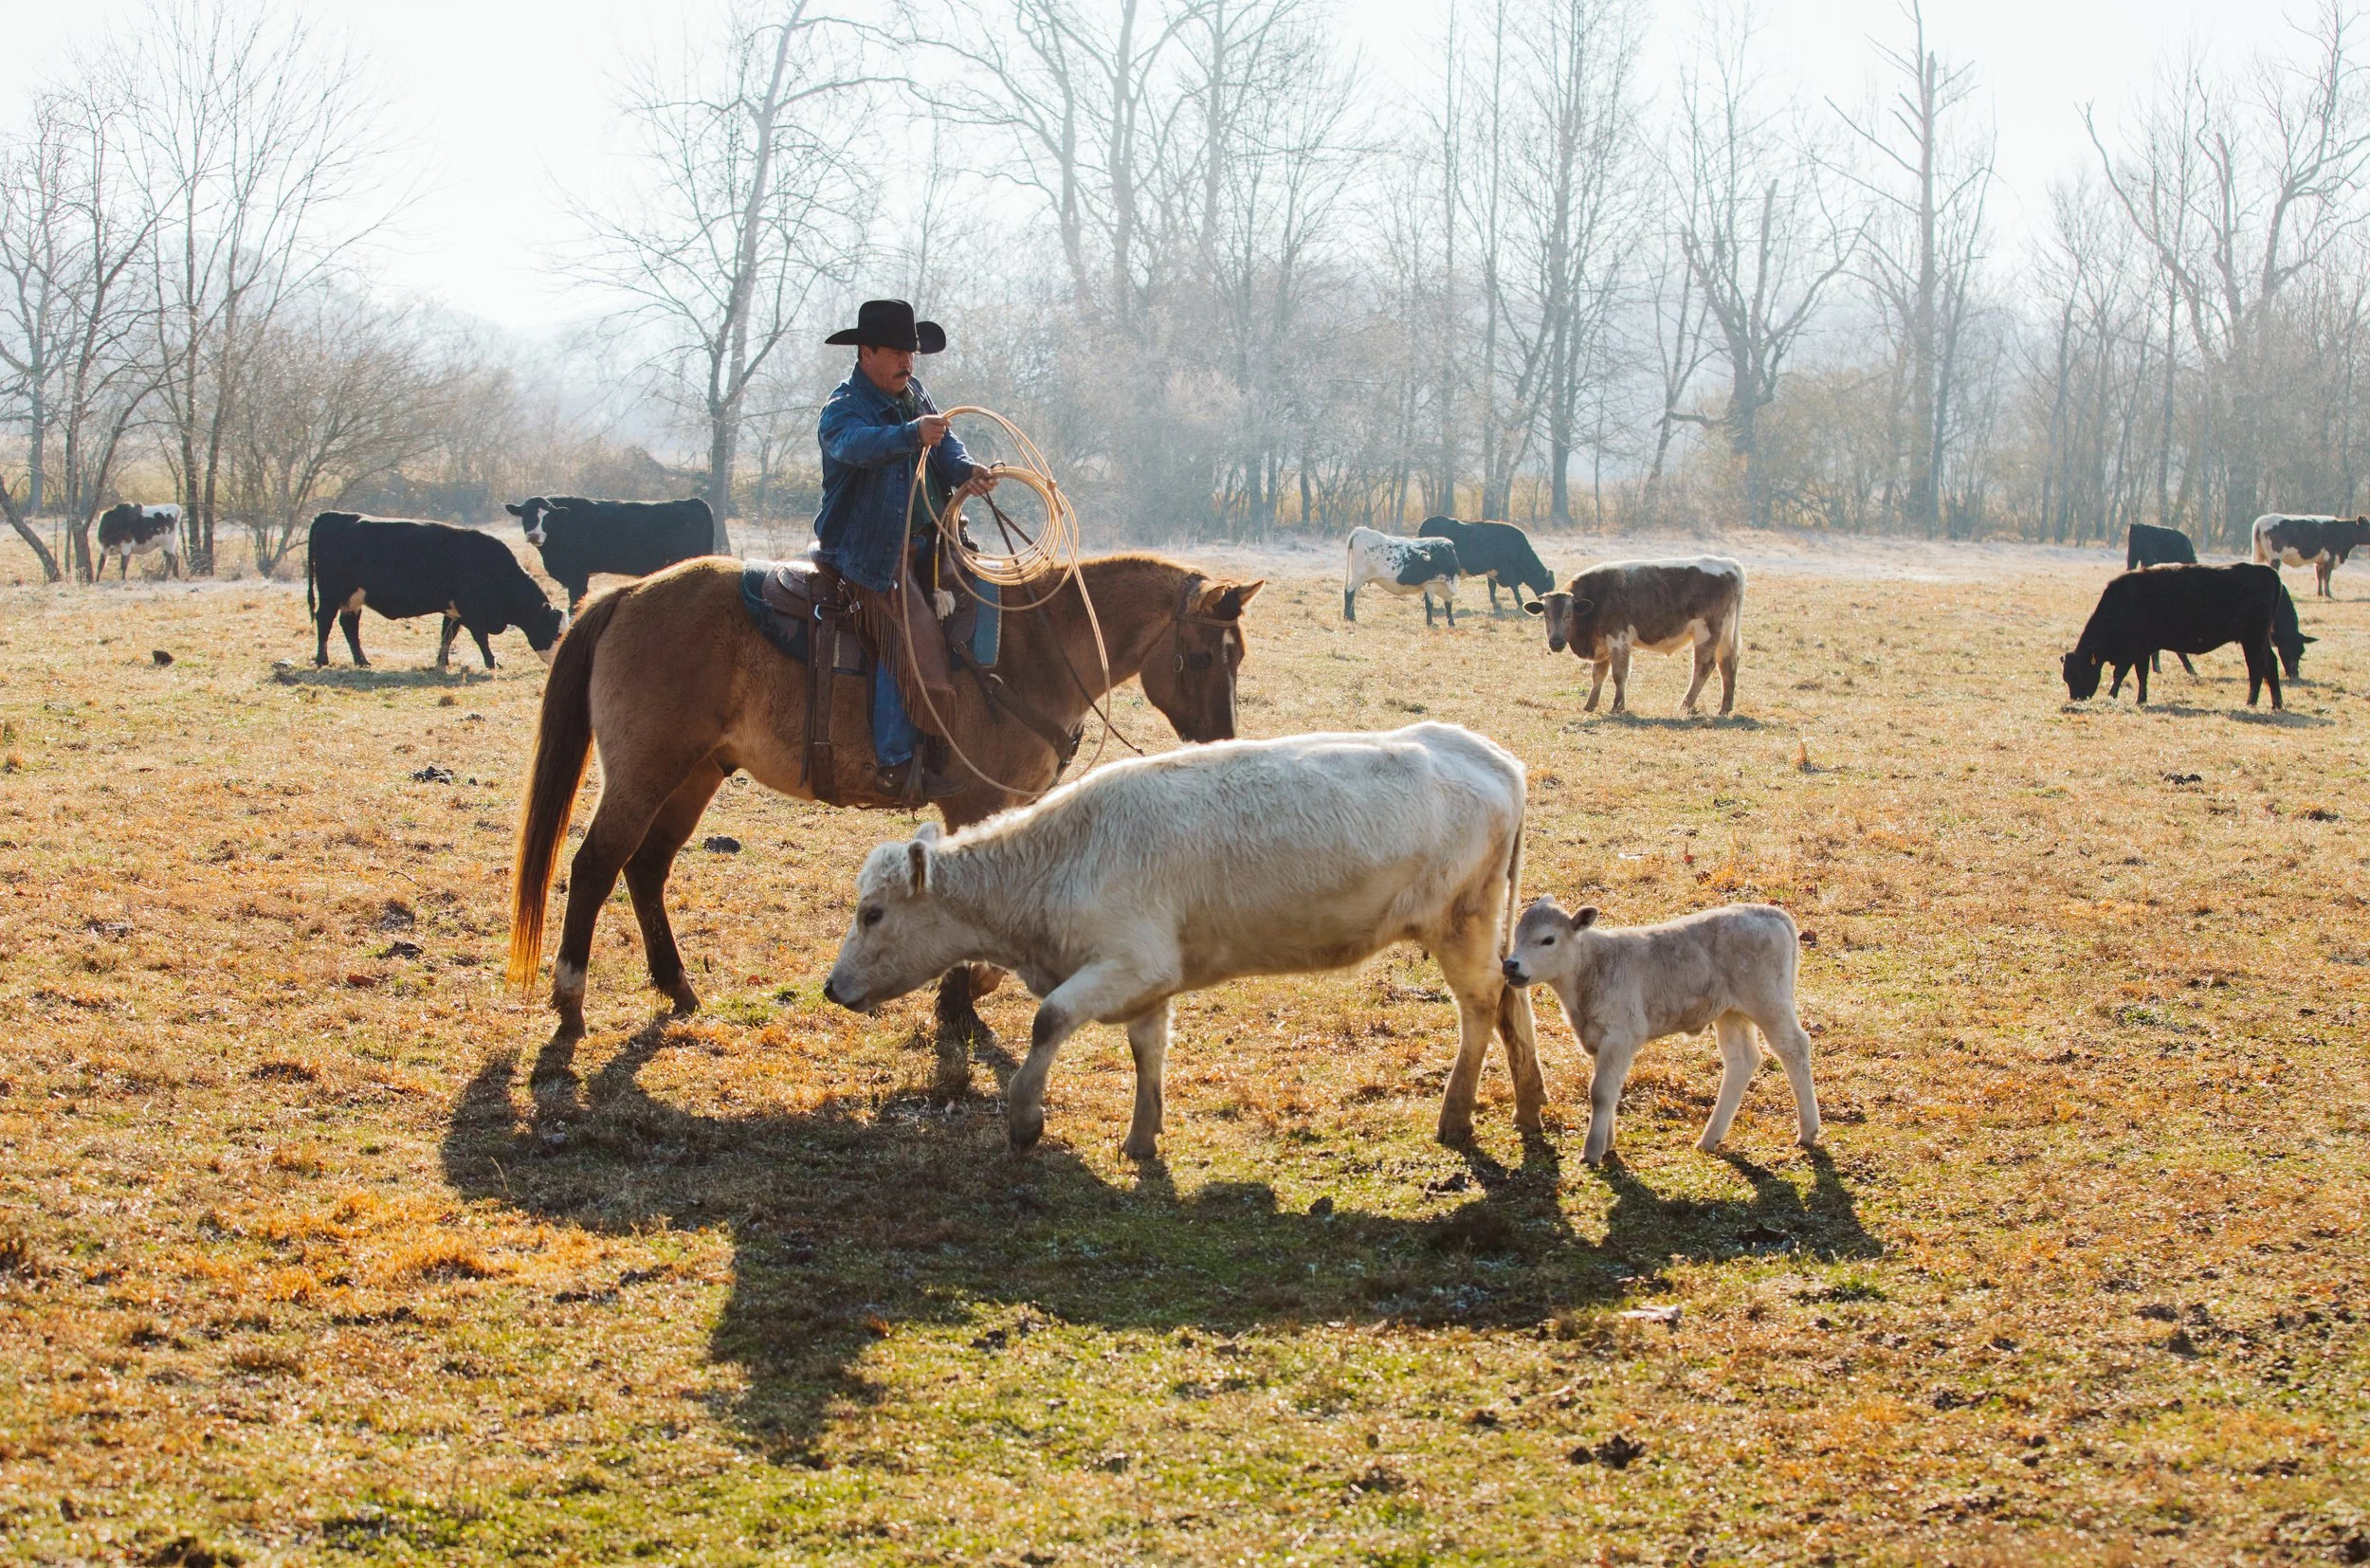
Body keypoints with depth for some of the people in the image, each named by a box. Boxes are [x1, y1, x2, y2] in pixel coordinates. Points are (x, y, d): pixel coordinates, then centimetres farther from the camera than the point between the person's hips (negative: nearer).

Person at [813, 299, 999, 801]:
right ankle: (896, 763, -20)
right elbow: (857, 444, -33)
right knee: (910, 636, -21)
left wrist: (968, 472, -21)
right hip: (868, 551, -8)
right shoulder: (843, 407, -10)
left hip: (923, 543, 8)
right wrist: (911, 434, -52)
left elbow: (946, 447, 4)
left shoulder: (917, 398, 15)